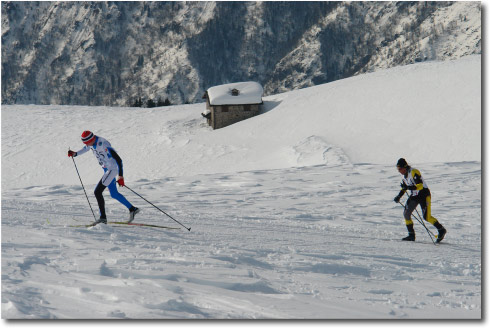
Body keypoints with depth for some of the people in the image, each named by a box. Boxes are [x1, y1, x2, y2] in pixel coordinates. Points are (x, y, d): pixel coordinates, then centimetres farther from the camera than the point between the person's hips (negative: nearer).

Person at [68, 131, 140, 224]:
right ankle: (132, 209, 27)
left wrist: (120, 176, -32)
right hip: (107, 170, 10)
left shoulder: (104, 145, -30)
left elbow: (118, 160, -29)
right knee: (114, 194, 17)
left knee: (97, 192, -14)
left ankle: (103, 218, -11)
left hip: (112, 169, -10)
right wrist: (75, 153, 11)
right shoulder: (92, 142, -4)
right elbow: (86, 148, 23)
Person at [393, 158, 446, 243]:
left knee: (427, 217, -12)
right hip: (414, 195, 9)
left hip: (423, 194, -9)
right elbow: (404, 188, 21)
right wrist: (399, 196, 7)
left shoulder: (414, 172, -20)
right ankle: (411, 235, 4)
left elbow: (420, 186, -28)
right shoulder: (405, 175, 7)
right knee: (406, 213, -3)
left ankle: (441, 230, 7)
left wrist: (409, 187, -37)